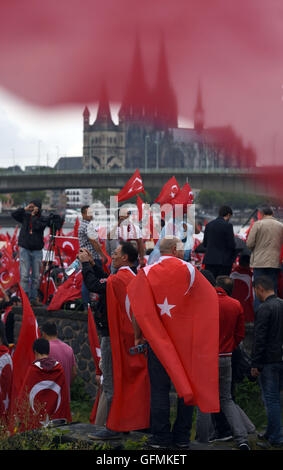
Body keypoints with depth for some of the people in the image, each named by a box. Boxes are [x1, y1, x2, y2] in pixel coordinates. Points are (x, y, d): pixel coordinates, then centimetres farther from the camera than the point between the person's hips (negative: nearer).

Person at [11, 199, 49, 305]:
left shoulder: (43, 219, 4)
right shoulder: (25, 216, 9)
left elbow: (37, 226, -13)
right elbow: (13, 214, -2)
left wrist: (34, 215, -4)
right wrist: (25, 209, -7)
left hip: (37, 250, 0)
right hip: (24, 249, 0)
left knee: (36, 276, 3)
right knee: (25, 275, -7)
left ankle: (33, 298, 9)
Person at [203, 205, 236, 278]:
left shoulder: (208, 225, 7)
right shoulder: (227, 225, -9)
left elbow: (204, 244, 11)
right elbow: (231, 244, -10)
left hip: (209, 260, 5)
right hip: (224, 261, -5)